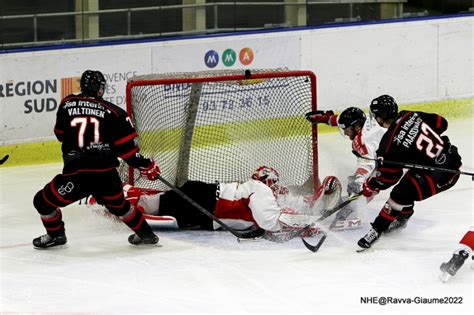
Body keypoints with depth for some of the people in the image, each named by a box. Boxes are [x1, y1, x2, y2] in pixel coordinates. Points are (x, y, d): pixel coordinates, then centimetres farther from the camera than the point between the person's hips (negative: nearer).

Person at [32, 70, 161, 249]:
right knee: (118, 204, 31)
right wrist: (145, 165, 14)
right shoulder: (113, 112, 4)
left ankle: (55, 235, 32)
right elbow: (126, 147, 2)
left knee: (43, 201, 20)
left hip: (75, 175, -2)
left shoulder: (67, 104, 7)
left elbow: (60, 134, 23)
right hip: (107, 175, 2)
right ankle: (145, 234, 38)